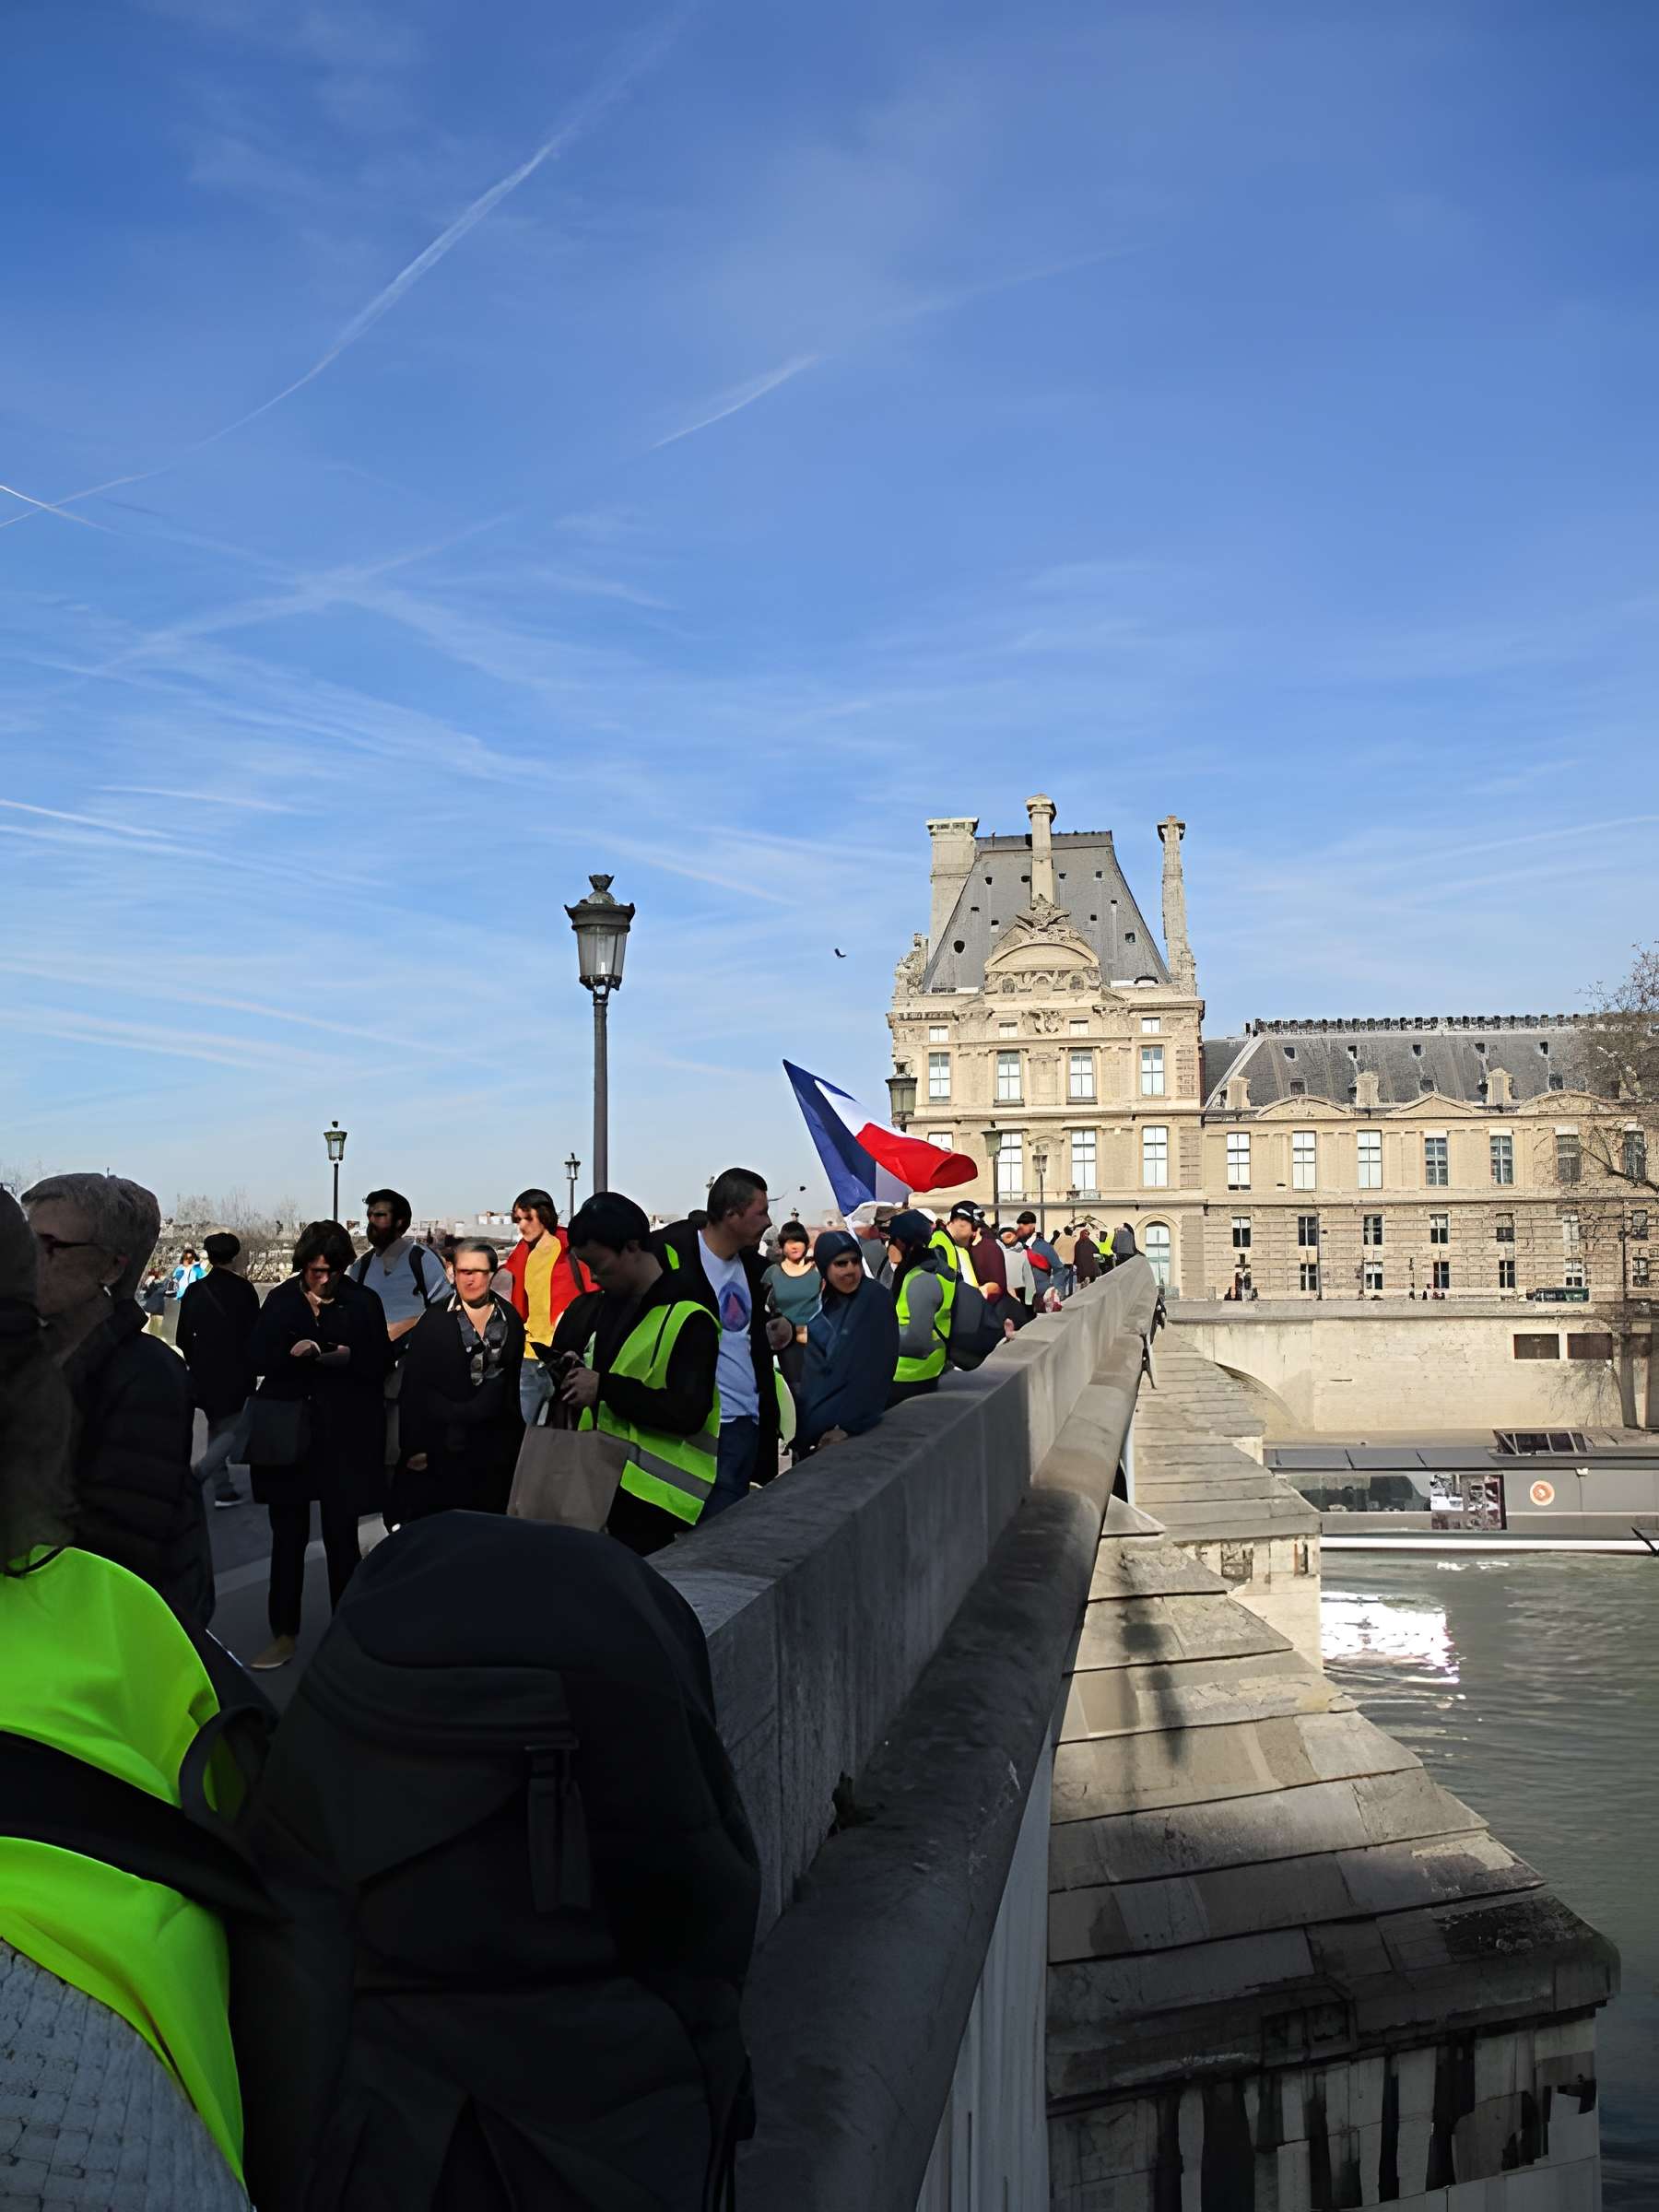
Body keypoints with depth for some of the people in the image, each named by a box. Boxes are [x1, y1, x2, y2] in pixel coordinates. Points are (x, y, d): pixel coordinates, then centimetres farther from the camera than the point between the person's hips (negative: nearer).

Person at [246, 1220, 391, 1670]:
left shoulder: (362, 1303, 2)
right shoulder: (281, 1300, 5)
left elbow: (381, 1363, 2)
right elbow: (257, 1359, 2)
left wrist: (350, 1357, -16)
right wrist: (290, 1352, -17)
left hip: (345, 1436, -1)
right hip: (288, 1434, 1)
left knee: (341, 1536, 3)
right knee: (287, 1535, 5)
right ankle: (283, 1635, 15)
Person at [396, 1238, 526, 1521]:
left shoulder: (510, 1318, 5)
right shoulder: (434, 1320, -4)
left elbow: (512, 1380, 11)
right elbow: (413, 1388, -6)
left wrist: (517, 1439, 9)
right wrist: (414, 1447, -10)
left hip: (496, 1446, 3)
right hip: (442, 1447, -3)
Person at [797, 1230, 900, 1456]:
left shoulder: (874, 1298, -14)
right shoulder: (823, 1299, 5)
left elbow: (873, 1369, -18)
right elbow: (815, 1363, 10)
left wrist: (848, 1424, -23)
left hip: (851, 1425, -6)